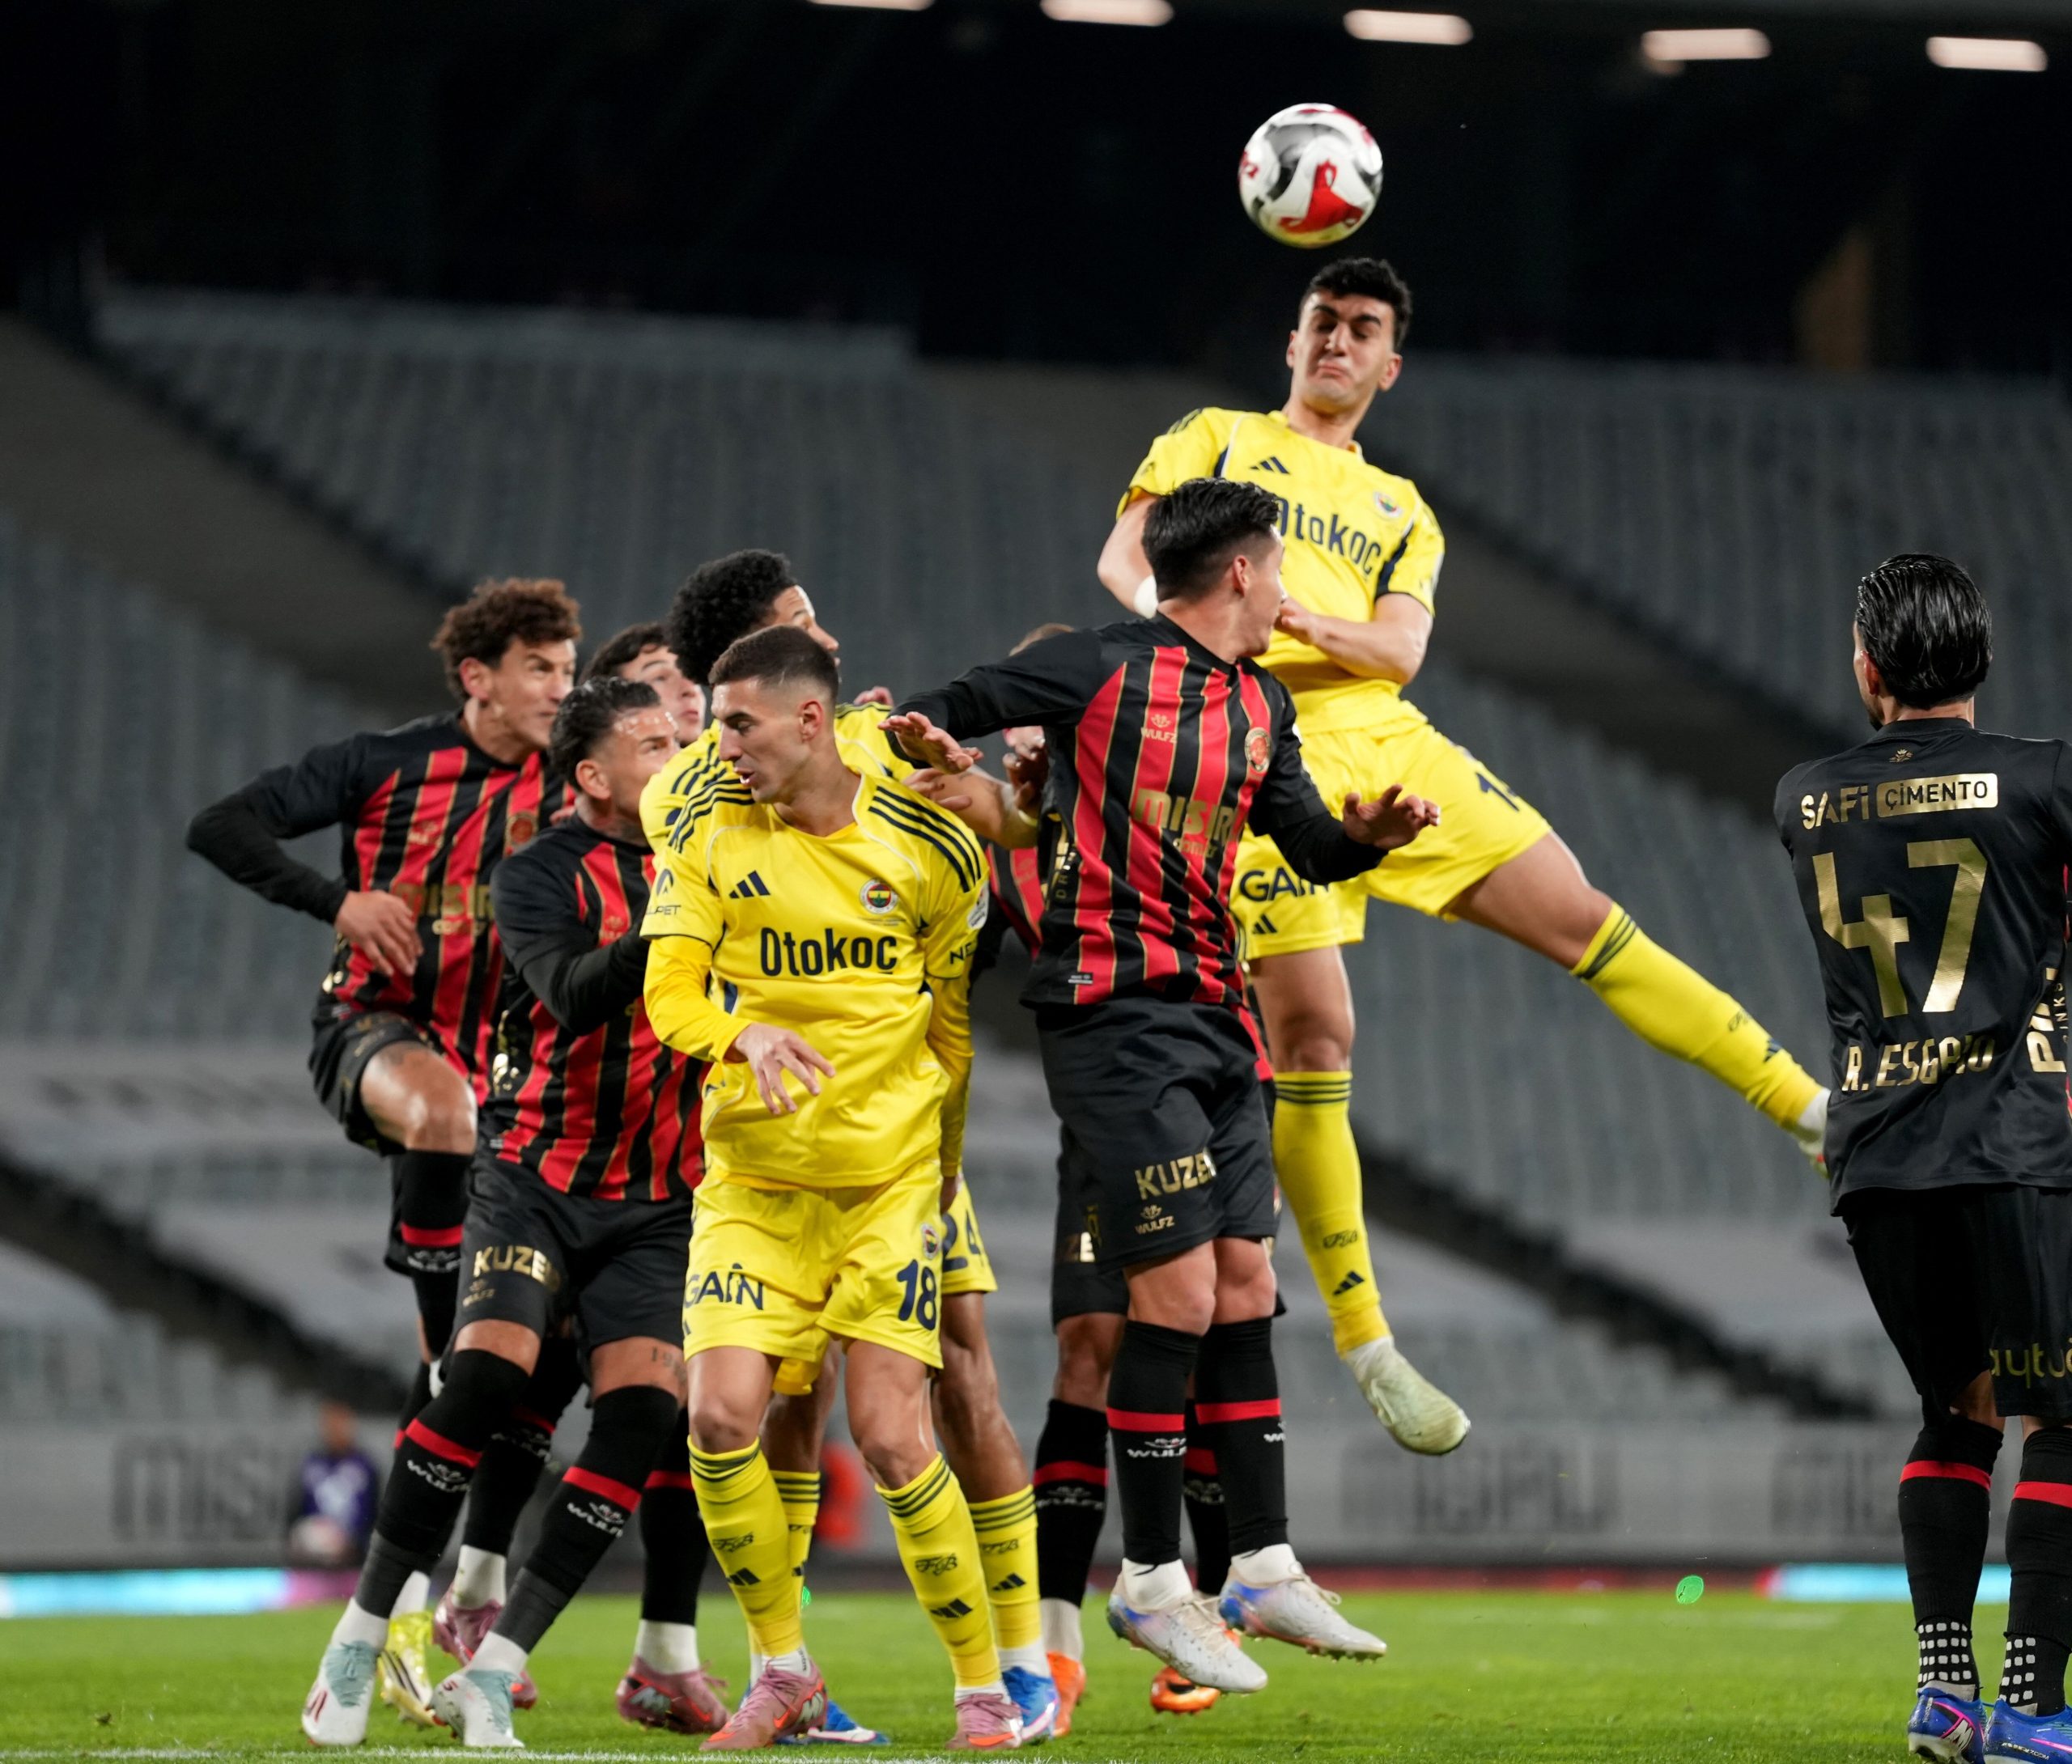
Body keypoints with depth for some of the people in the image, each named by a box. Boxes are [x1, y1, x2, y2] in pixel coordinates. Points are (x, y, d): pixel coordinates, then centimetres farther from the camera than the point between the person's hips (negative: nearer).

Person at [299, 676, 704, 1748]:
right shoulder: (541, 877, -6)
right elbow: (572, 993, -24)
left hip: (655, 1201, 4)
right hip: (536, 1177, -4)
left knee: (643, 1410, -14)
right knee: (487, 1373, -22)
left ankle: (490, 1674, -11)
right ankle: (357, 1648, -9)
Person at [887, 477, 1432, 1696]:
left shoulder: (1262, 705, 15)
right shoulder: (1103, 668, -7)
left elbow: (1307, 843, 18)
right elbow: (952, 709, 0)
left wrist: (1367, 833, -3)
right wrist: (927, 738, -22)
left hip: (1217, 1020, 8)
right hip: (1116, 1013, -8)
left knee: (1246, 1291, 8)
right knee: (1177, 1294, -10)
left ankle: (1265, 1569, 15)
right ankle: (1152, 1581, 0)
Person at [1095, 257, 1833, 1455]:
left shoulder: (1400, 511, 24)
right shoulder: (1217, 440, 17)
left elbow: (1400, 649, 6)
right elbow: (1123, 557, 3)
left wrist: (1304, 619, -16)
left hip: (1386, 741, 4)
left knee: (1584, 921, -1)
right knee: (1311, 1030, -12)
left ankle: (1815, 1113, 4)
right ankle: (1366, 1347, -6)